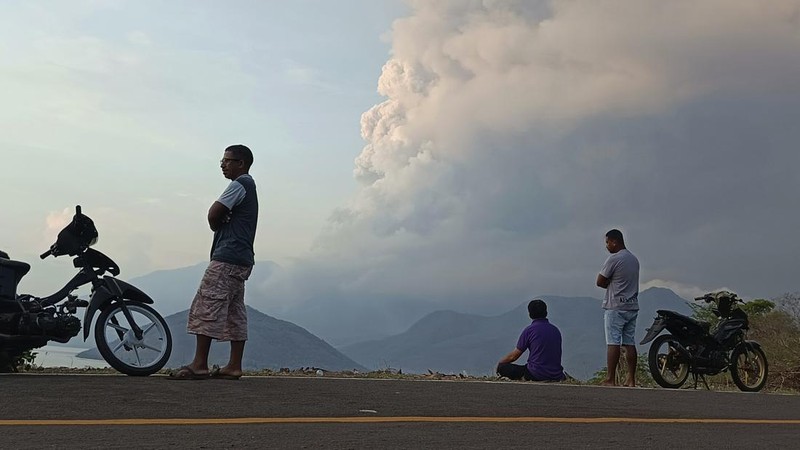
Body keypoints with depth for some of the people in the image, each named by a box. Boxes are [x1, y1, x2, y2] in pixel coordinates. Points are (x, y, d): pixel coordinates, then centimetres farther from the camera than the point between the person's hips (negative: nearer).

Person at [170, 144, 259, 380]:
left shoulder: (239, 184, -8)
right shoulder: (249, 186, 23)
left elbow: (213, 214, -13)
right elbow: (219, 216, 23)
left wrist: (218, 225, 7)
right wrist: (222, 225, 2)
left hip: (227, 257, -10)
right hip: (242, 258, 10)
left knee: (206, 306, -10)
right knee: (234, 312, 7)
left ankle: (199, 364, -11)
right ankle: (234, 366, 8)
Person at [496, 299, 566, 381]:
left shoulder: (529, 330, -7)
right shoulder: (556, 330, 11)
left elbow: (513, 356, -1)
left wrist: (499, 363, 17)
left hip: (537, 375, -6)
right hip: (556, 376, 6)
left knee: (502, 368, 5)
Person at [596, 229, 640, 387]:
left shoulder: (614, 258, -12)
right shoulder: (634, 259, 15)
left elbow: (600, 282, -9)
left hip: (615, 307, -8)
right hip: (633, 306, 8)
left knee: (613, 343, -7)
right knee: (629, 342, 7)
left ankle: (611, 380, -7)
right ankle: (631, 379, 7)